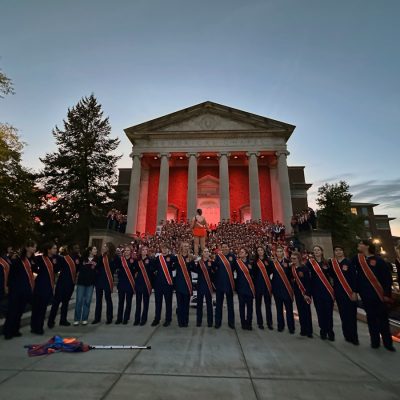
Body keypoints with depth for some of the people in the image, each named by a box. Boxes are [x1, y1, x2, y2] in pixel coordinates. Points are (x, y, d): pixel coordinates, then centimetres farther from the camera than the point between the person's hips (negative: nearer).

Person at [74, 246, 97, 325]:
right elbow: (78, 268, 2)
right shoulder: (83, 258, -1)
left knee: (87, 301, 6)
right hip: (81, 282, -1)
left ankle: (84, 319, 17)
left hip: (91, 283, 1)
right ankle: (77, 319, 15)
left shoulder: (97, 260, 2)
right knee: (79, 300, 3)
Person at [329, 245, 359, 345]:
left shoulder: (349, 262, -6)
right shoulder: (332, 263, 4)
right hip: (338, 292, 3)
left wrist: (354, 292, -12)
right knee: (343, 315, 10)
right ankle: (347, 335, 23)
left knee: (351, 315, 3)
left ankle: (354, 337, 14)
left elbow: (354, 278, -8)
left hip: (349, 292, -3)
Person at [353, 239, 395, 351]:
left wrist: (387, 294, -9)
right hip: (366, 295, 3)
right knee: (371, 319, 12)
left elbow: (387, 277, -7)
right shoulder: (357, 259, 2)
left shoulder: (378, 260, -7)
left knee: (383, 319, 8)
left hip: (379, 294, -2)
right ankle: (375, 341, 25)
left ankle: (388, 342, 23)